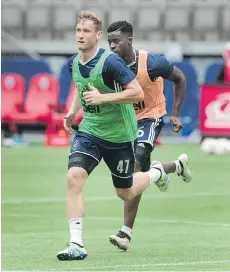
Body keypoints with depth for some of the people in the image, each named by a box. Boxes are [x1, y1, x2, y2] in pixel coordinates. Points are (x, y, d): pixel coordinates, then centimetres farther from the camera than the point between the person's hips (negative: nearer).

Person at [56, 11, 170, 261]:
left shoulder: (110, 62, -20)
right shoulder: (74, 63, 1)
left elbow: (137, 93, -22)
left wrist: (102, 97, -30)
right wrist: (72, 112, 8)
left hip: (119, 135, -5)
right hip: (89, 131, 5)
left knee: (125, 193, 10)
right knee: (74, 178, -19)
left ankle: (156, 174, 45)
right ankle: (76, 245, -18)